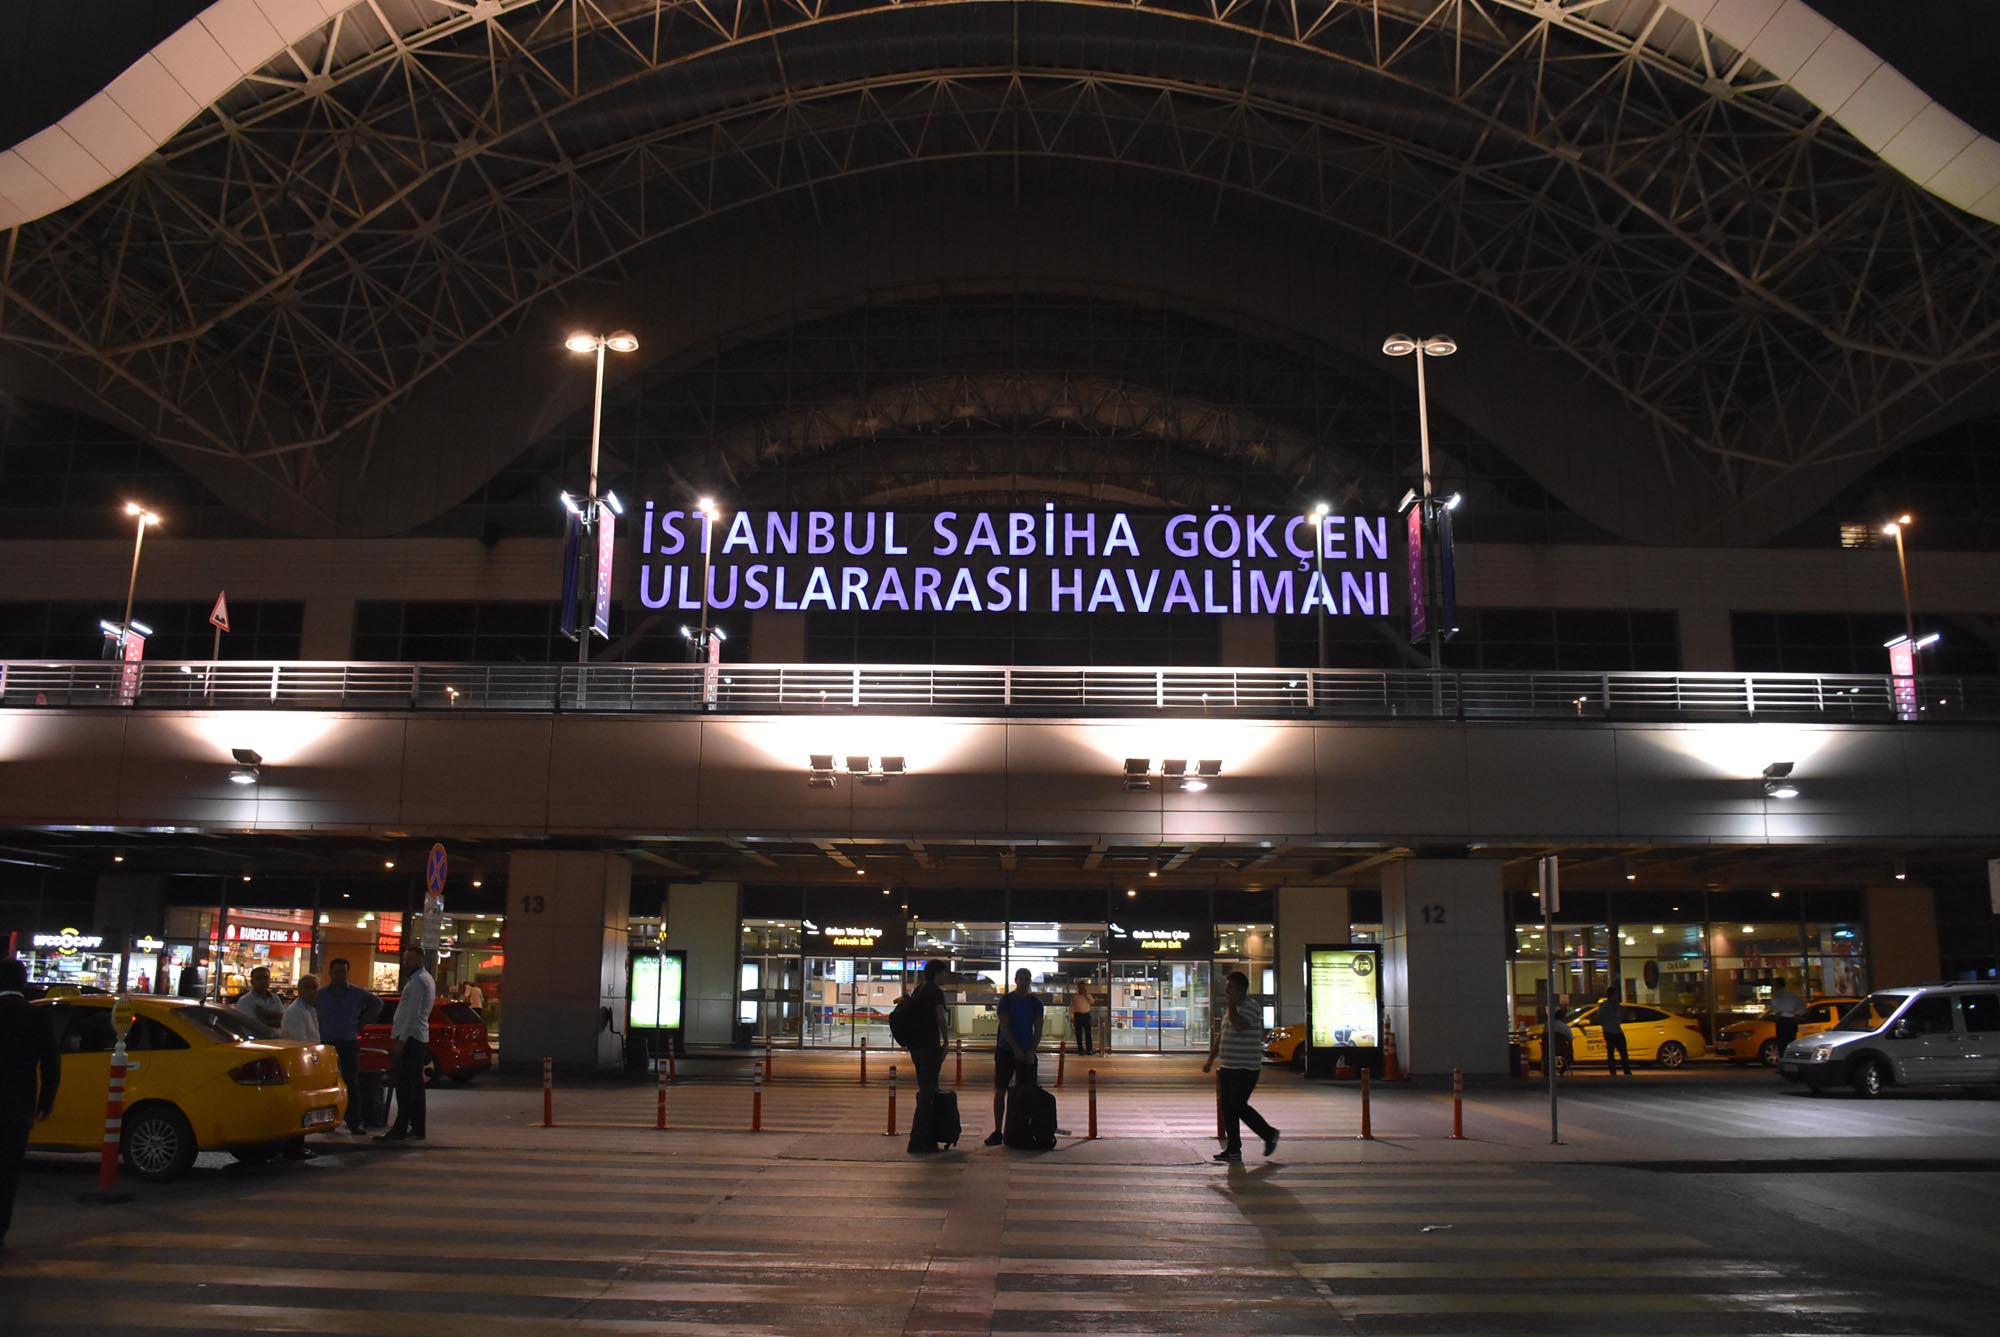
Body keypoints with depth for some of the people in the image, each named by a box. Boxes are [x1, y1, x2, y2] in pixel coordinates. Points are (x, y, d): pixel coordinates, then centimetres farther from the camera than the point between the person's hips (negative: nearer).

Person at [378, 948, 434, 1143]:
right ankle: (417, 1128, 12)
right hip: (420, 1037, 10)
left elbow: (412, 1012, -19)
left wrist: (402, 1040, -20)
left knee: (404, 1084, -10)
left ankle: (400, 1129, -12)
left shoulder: (418, 981, -12)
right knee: (415, 1084, 10)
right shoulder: (426, 979, 19)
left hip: (410, 1037, -10)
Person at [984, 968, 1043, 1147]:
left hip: (1027, 1053, 2)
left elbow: (1038, 1029, 2)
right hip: (1006, 1050, -2)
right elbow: (1004, 1026, -9)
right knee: (1000, 1091, -4)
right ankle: (998, 1131, 0)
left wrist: (1032, 1051, -11)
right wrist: (1016, 1049, -16)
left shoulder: (1035, 1003, 5)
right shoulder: (1006, 1000, -2)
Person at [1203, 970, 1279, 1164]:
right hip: (1228, 1068, 9)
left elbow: (1239, 1025, -30)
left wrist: (1231, 1005, -18)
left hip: (1246, 1069, -9)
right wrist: (1211, 1060, 20)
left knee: (1239, 1106, -9)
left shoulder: (1251, 1006, -12)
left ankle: (1269, 1135, 10)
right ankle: (1233, 1150, 10)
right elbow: (1220, 1036, 23)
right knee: (1228, 1108, 6)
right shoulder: (1230, 1008, 17)